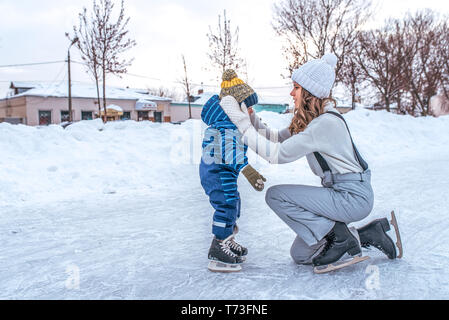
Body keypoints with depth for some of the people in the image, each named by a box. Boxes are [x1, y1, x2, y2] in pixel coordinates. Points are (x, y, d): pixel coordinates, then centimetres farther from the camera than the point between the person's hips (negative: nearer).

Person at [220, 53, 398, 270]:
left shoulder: (326, 122, -24)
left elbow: (277, 154, -25)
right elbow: (277, 139, 9)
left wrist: (243, 124, -21)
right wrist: (250, 118, -1)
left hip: (354, 197, -10)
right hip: (340, 193, 10)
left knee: (276, 195, -14)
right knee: (300, 255, 11)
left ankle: (341, 238, -8)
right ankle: (368, 234, 14)